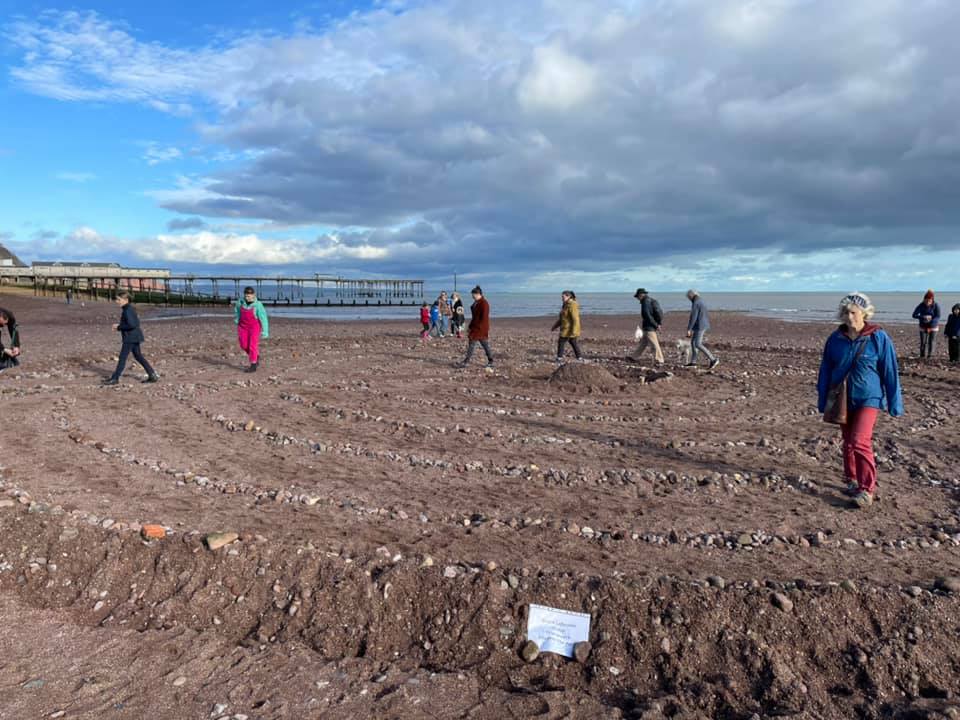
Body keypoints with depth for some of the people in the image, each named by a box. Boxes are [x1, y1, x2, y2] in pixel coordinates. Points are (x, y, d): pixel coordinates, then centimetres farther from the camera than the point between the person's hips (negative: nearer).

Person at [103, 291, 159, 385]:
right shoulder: (130, 308, 13)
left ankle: (115, 379, 4)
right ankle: (153, 375, 13)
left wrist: (119, 327, -14)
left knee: (122, 357, -3)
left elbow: (132, 325, -25)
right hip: (134, 337, 10)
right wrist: (120, 325, 11)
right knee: (138, 356, 14)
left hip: (130, 338, -10)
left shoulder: (128, 310, -17)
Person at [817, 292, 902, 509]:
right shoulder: (835, 338, 1)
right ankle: (852, 481, 30)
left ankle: (867, 489, -4)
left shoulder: (879, 338, -7)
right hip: (842, 399, 4)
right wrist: (822, 400, 10)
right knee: (848, 442, 13)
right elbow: (825, 370, 9)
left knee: (860, 441, -15)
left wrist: (894, 404, -2)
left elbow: (890, 372, -3)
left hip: (868, 399, -4)